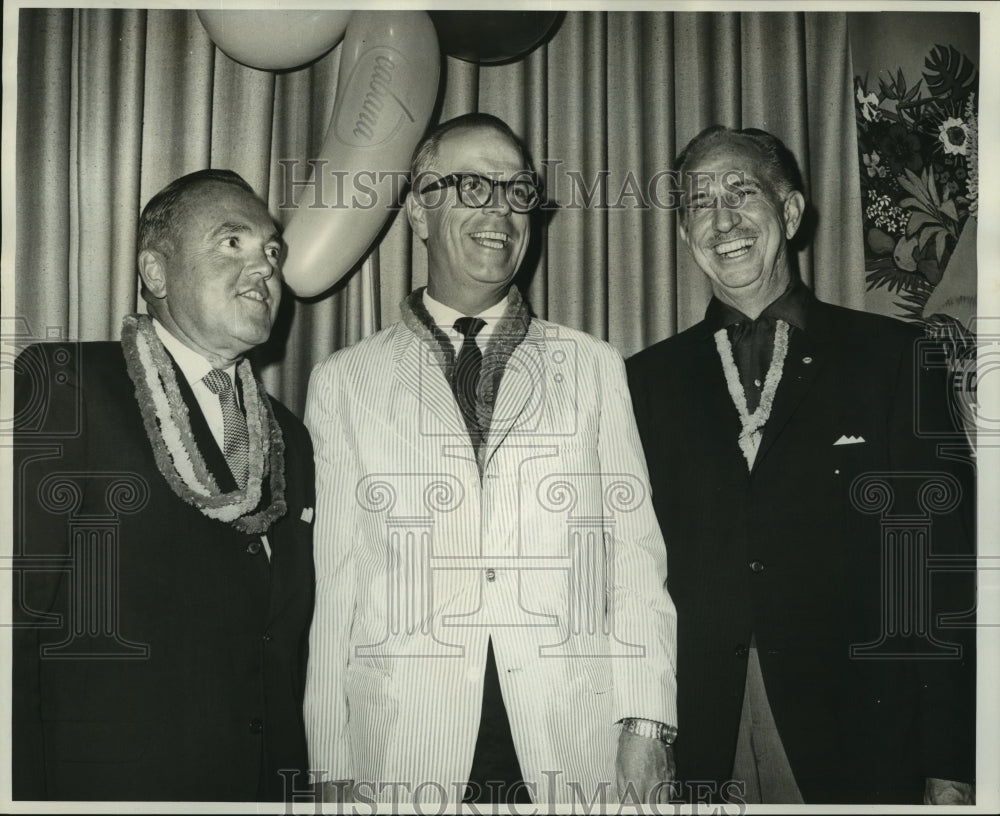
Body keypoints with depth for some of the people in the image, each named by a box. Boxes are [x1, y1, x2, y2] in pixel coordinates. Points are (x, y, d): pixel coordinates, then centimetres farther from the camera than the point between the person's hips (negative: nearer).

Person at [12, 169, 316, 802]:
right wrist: (26, 796, -18)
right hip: (102, 786, -5)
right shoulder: (61, 385, -7)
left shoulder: (290, 439, 12)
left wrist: (292, 786, 7)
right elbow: (16, 615, -14)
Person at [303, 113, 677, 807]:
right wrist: (333, 768, 0)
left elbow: (634, 548, 5)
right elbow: (332, 576, 5)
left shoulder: (594, 368, 10)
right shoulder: (345, 382, 8)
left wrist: (646, 725, -5)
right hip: (403, 757, 0)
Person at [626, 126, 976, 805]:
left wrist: (950, 770, -7)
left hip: (860, 747, -1)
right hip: (698, 747, 2)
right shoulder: (651, 380, 7)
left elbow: (944, 564, -2)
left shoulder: (891, 357, 1)